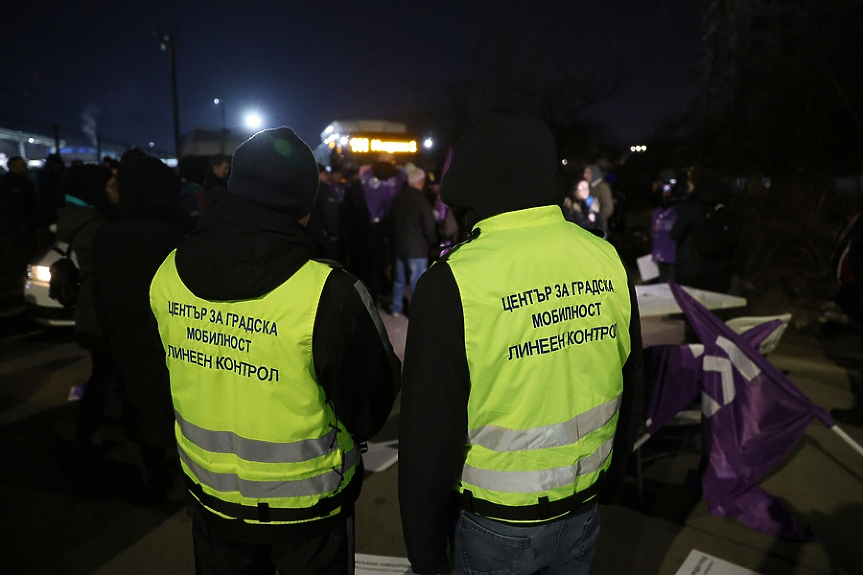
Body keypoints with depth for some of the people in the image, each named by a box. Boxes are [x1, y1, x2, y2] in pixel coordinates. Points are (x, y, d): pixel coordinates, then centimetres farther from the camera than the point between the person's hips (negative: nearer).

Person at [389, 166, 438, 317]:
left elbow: (392, 220, 13)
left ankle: (396, 308, 26)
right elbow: (429, 228, -15)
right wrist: (434, 242, 1)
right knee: (417, 281, 2)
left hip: (399, 245, 6)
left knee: (399, 278, 16)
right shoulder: (421, 201, -18)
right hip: (417, 248, -6)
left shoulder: (398, 198, 1)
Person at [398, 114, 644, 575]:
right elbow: (630, 394, 3)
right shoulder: (609, 262, -9)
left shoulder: (451, 285, -23)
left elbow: (428, 434, -18)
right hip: (582, 516, 4)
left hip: (494, 529, -4)